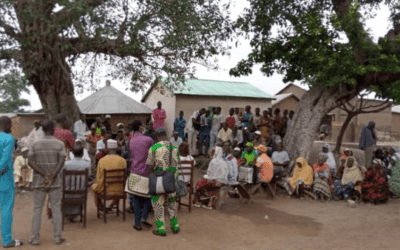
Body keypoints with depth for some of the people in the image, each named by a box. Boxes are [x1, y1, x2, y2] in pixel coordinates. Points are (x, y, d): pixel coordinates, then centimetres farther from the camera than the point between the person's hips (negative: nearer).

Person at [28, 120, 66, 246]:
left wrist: (44, 175, -11)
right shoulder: (60, 144, -4)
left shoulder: (36, 144, 2)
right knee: (56, 209, 5)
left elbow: (30, 162, -8)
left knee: (37, 210, 8)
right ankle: (58, 238, 8)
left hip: (39, 181, 1)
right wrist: (52, 177, -15)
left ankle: (35, 239, 11)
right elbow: (61, 163, -15)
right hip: (55, 182, -1)